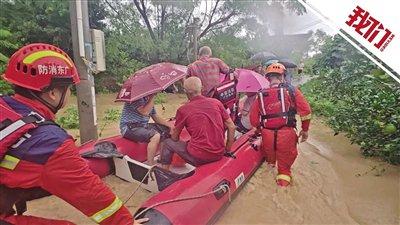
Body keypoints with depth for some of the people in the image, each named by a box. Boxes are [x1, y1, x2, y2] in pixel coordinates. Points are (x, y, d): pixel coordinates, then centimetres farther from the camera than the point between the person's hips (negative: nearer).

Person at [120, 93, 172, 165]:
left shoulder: (149, 99, 10)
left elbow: (156, 117, 12)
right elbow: (145, 112, -28)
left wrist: (170, 126, 1)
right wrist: (152, 98, -20)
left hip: (143, 125, 9)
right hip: (129, 128, -9)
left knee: (166, 130, 6)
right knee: (155, 136, -30)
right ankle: (150, 164, -17)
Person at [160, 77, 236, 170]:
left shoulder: (183, 110, -6)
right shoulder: (216, 103, 2)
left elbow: (175, 138, 5)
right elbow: (231, 127, 5)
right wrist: (227, 149, 14)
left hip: (198, 158, -5)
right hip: (219, 155, 5)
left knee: (168, 143, 16)